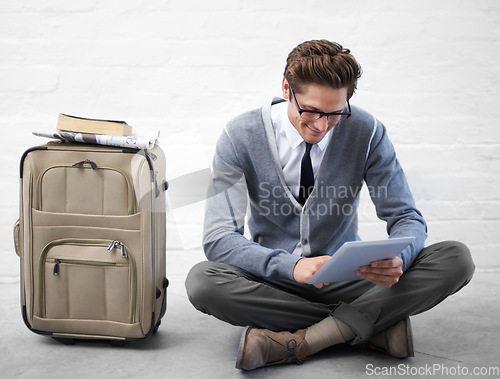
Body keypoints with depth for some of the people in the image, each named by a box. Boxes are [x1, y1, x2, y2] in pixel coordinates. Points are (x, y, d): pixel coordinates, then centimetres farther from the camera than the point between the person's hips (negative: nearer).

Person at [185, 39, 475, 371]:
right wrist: (292, 266, -36)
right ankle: (374, 325, -23)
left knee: (456, 259, -20)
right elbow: (219, 239, -18)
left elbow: (406, 218, -4)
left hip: (344, 277, 1)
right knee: (201, 281, -33)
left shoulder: (366, 132, -10)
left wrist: (397, 259, -30)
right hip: (275, 279, 0)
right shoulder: (241, 137, -13)